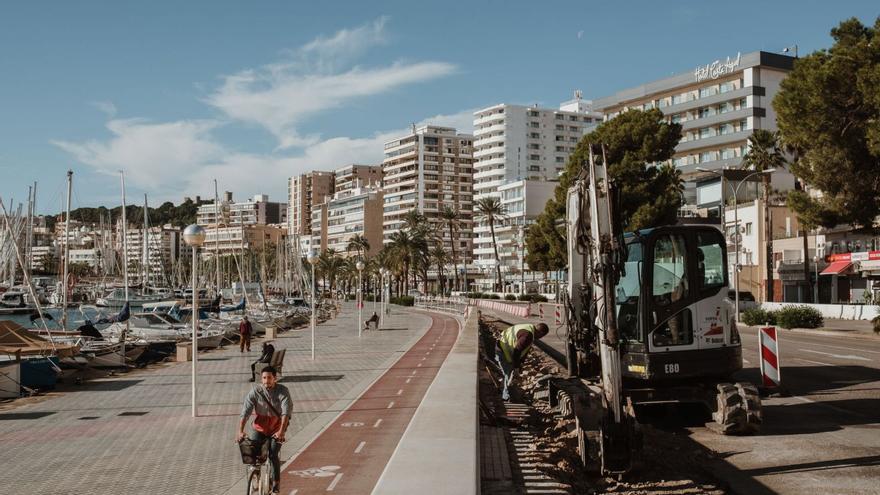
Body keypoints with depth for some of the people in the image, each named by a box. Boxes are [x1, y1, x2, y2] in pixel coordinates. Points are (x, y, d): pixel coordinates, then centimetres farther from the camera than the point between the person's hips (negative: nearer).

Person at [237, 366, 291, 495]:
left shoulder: (283, 391, -14)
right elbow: (245, 412, -17)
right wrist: (240, 431, -30)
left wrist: (281, 431, -37)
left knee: (273, 454, -16)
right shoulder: (255, 391, -12)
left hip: (276, 428, -2)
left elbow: (286, 413, -23)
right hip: (259, 427, 2)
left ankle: (277, 482, 4)